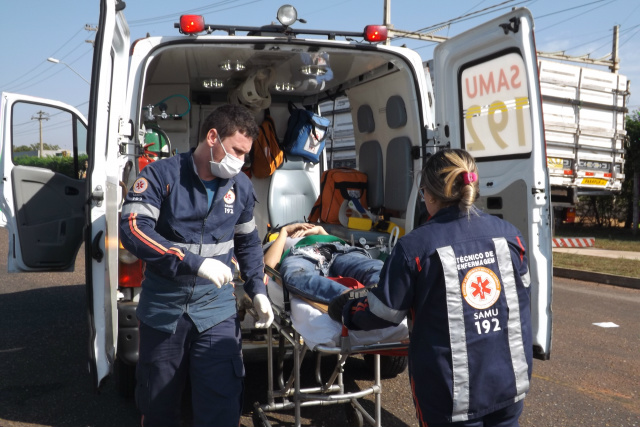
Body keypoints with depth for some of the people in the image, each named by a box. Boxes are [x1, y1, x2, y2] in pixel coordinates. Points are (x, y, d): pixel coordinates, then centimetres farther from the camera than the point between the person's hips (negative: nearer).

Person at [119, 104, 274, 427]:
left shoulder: (241, 186, 3)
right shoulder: (161, 175, -9)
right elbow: (133, 230, -22)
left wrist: (257, 290, 6)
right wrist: (195, 262, -30)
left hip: (216, 312, 2)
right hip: (162, 310, -1)